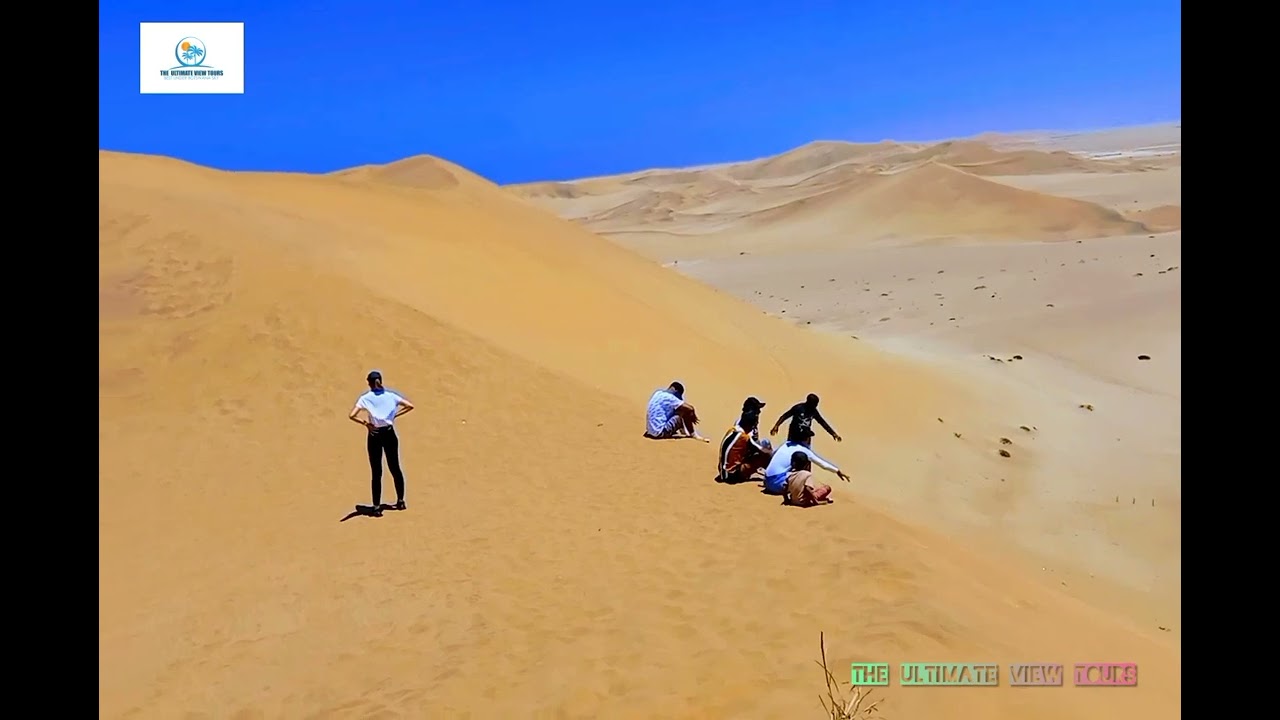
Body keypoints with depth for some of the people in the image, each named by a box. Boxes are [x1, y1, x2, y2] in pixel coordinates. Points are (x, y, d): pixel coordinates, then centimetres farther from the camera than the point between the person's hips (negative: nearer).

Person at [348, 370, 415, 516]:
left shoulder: (365, 398, -7)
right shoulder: (391, 395, 0)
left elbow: (352, 415, -19)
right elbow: (410, 406, -1)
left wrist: (365, 423, -8)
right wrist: (395, 415, 3)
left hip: (375, 435, -2)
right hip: (389, 433, 2)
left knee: (376, 472, 3)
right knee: (395, 468, 15)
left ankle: (377, 507, 5)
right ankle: (400, 501, 25)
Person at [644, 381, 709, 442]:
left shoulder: (658, 393, 10)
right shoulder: (668, 397, -17)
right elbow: (690, 408, -17)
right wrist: (693, 416, 5)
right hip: (660, 433, -10)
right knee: (686, 412, -7)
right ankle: (693, 434, 9)